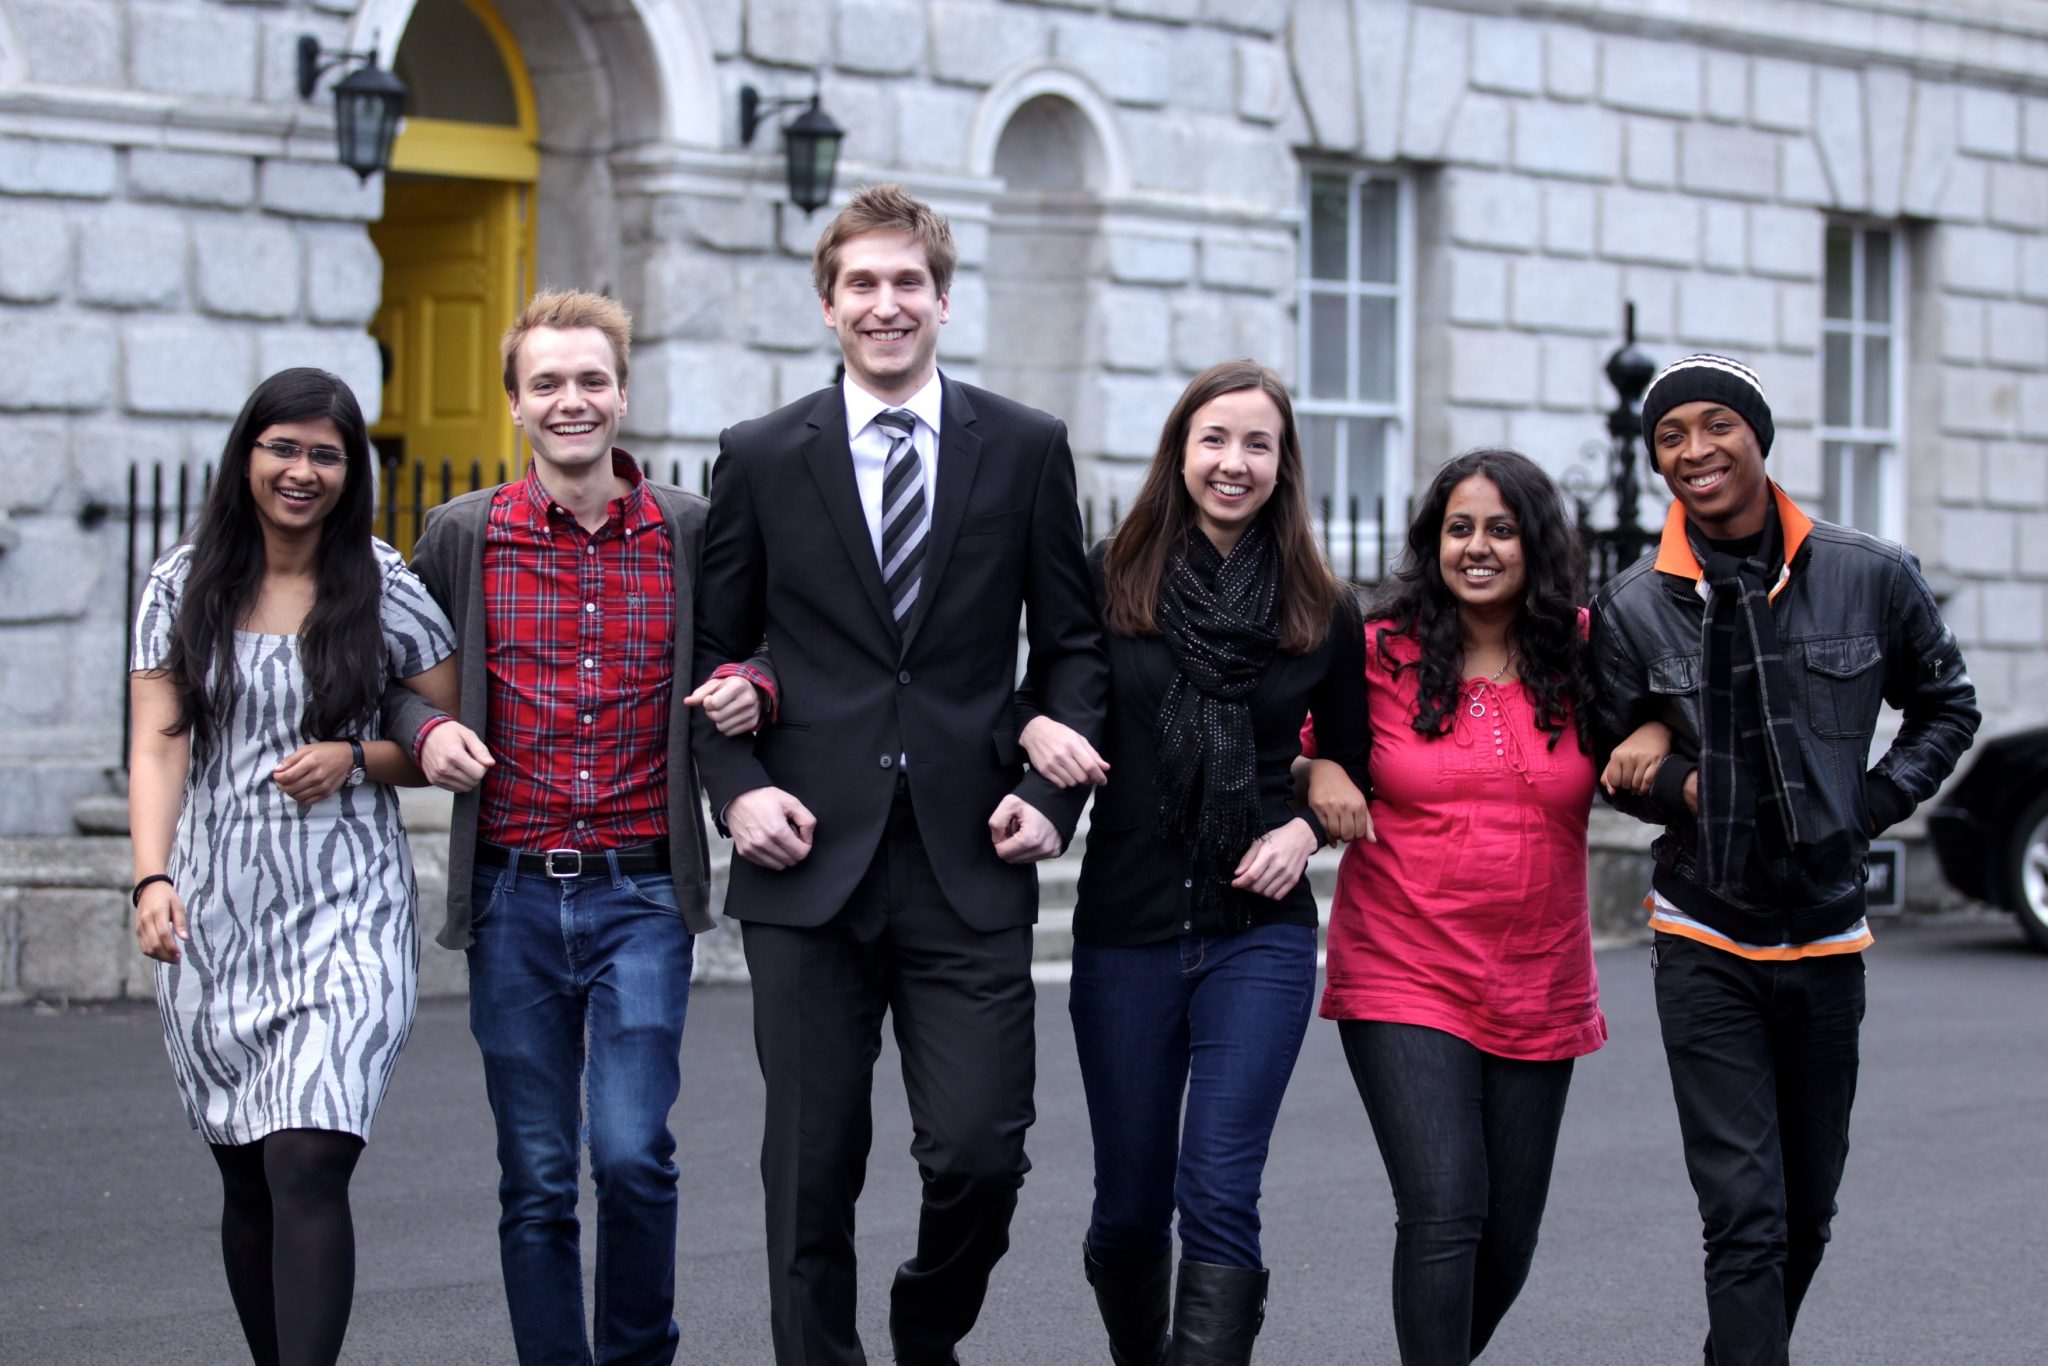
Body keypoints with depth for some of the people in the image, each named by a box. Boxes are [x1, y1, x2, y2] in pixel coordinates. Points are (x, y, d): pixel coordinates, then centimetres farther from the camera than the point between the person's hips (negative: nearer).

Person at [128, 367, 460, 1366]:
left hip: (345, 913, -3)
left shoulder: (385, 590, 2)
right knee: (248, 1179, 10)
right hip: (215, 912, 3)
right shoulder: (183, 586, 6)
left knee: (307, 1164, -15)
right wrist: (152, 879, -15)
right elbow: (159, 744, 0)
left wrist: (357, 757, -10)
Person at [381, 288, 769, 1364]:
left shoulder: (692, 530, 4)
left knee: (632, 1153, -10)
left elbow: (753, 654, 15)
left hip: (643, 892, -1)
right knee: (536, 1177, 5)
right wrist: (424, 733, -6)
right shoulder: (462, 536, 4)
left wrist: (750, 688, -7)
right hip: (512, 896, 1)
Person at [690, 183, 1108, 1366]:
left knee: (980, 1154, -5)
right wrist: (736, 787, -5)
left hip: (969, 866, 0)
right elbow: (713, 649, 10)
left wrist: (1052, 794, -3)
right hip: (810, 865, 0)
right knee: (811, 1175, 4)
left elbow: (1073, 644, 10)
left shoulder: (1026, 449, 8)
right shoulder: (762, 458, 8)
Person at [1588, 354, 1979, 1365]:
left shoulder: (1871, 577, -4)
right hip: (1706, 948, -2)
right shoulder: (1634, 608, -5)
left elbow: (1946, 704, 12)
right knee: (1746, 1218, -10)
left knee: (1807, 1215, 15)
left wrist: (1875, 805, 0)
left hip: (1827, 938, 2)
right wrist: (1678, 789, -13)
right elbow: (1608, 757, 8)